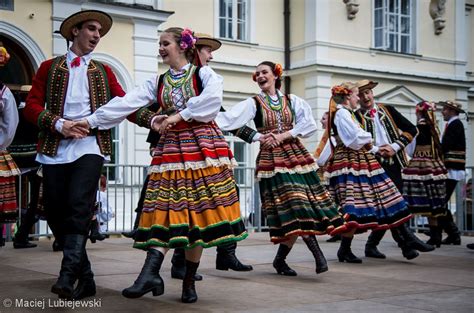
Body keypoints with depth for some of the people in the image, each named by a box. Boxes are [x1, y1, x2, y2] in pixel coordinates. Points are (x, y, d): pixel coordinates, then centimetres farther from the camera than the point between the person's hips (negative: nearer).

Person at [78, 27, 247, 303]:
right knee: (165, 211, -9)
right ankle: (151, 273, -20)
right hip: (171, 147, 3)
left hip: (202, 145, -3)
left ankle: (190, 281, 4)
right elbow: (125, 104, 5)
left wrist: (178, 116, -15)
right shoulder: (157, 83, 15)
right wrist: (90, 120, -4)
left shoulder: (204, 74, 4)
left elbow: (212, 98, -17)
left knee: (198, 213, -3)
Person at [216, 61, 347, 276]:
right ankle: (317, 254, -5)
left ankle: (280, 259, 10)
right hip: (271, 159, -3)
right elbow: (228, 119, -11)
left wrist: (284, 135, -10)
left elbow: (310, 124, -1)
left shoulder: (292, 101, 10)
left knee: (299, 210, -2)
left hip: (295, 155, 3)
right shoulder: (253, 103, 3)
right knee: (296, 208, -13)